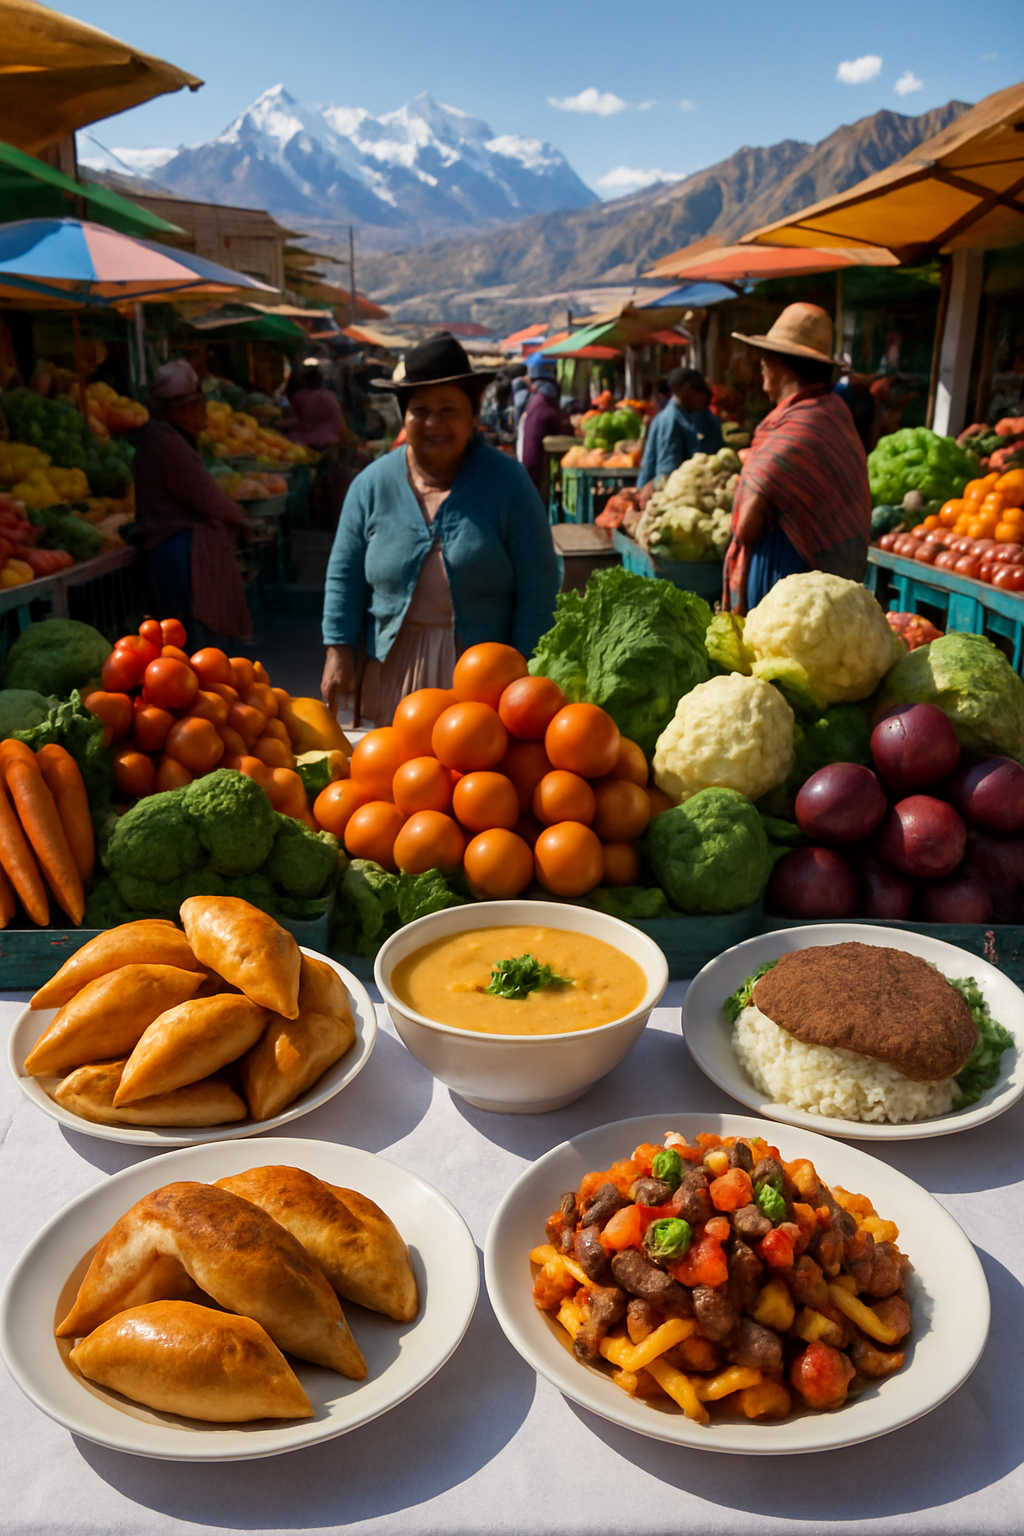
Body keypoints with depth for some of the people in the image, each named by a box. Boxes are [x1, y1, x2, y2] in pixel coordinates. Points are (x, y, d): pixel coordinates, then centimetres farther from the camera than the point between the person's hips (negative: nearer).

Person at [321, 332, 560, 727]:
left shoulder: (508, 484, -4)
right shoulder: (373, 484, 4)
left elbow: (537, 591, -5)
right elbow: (345, 576, 7)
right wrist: (339, 651, -2)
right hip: (393, 675, 2)